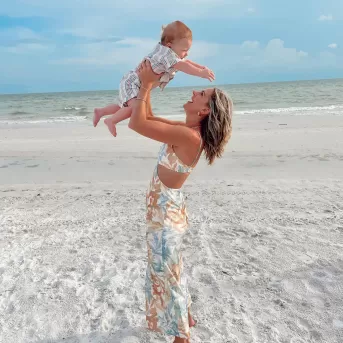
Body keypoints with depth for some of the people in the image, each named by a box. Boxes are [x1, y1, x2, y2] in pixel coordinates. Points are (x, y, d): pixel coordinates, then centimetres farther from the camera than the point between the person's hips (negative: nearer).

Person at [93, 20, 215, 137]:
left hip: (132, 83, 10)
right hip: (132, 83, -10)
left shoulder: (168, 53, 6)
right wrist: (201, 73, -35)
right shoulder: (166, 52, -25)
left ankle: (100, 112, 36)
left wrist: (202, 67, 2)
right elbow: (182, 66, -37)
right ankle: (111, 121, -14)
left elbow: (186, 62, 13)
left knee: (125, 107, 21)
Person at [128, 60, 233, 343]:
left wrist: (146, 85, -17)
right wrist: (146, 86, 3)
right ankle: (185, 316, 49)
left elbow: (137, 123, -28)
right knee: (169, 269, 27)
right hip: (166, 208, 10)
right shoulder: (187, 131, 1)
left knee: (166, 273, 8)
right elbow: (149, 118, 11)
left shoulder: (187, 136, -27)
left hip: (165, 213, -10)